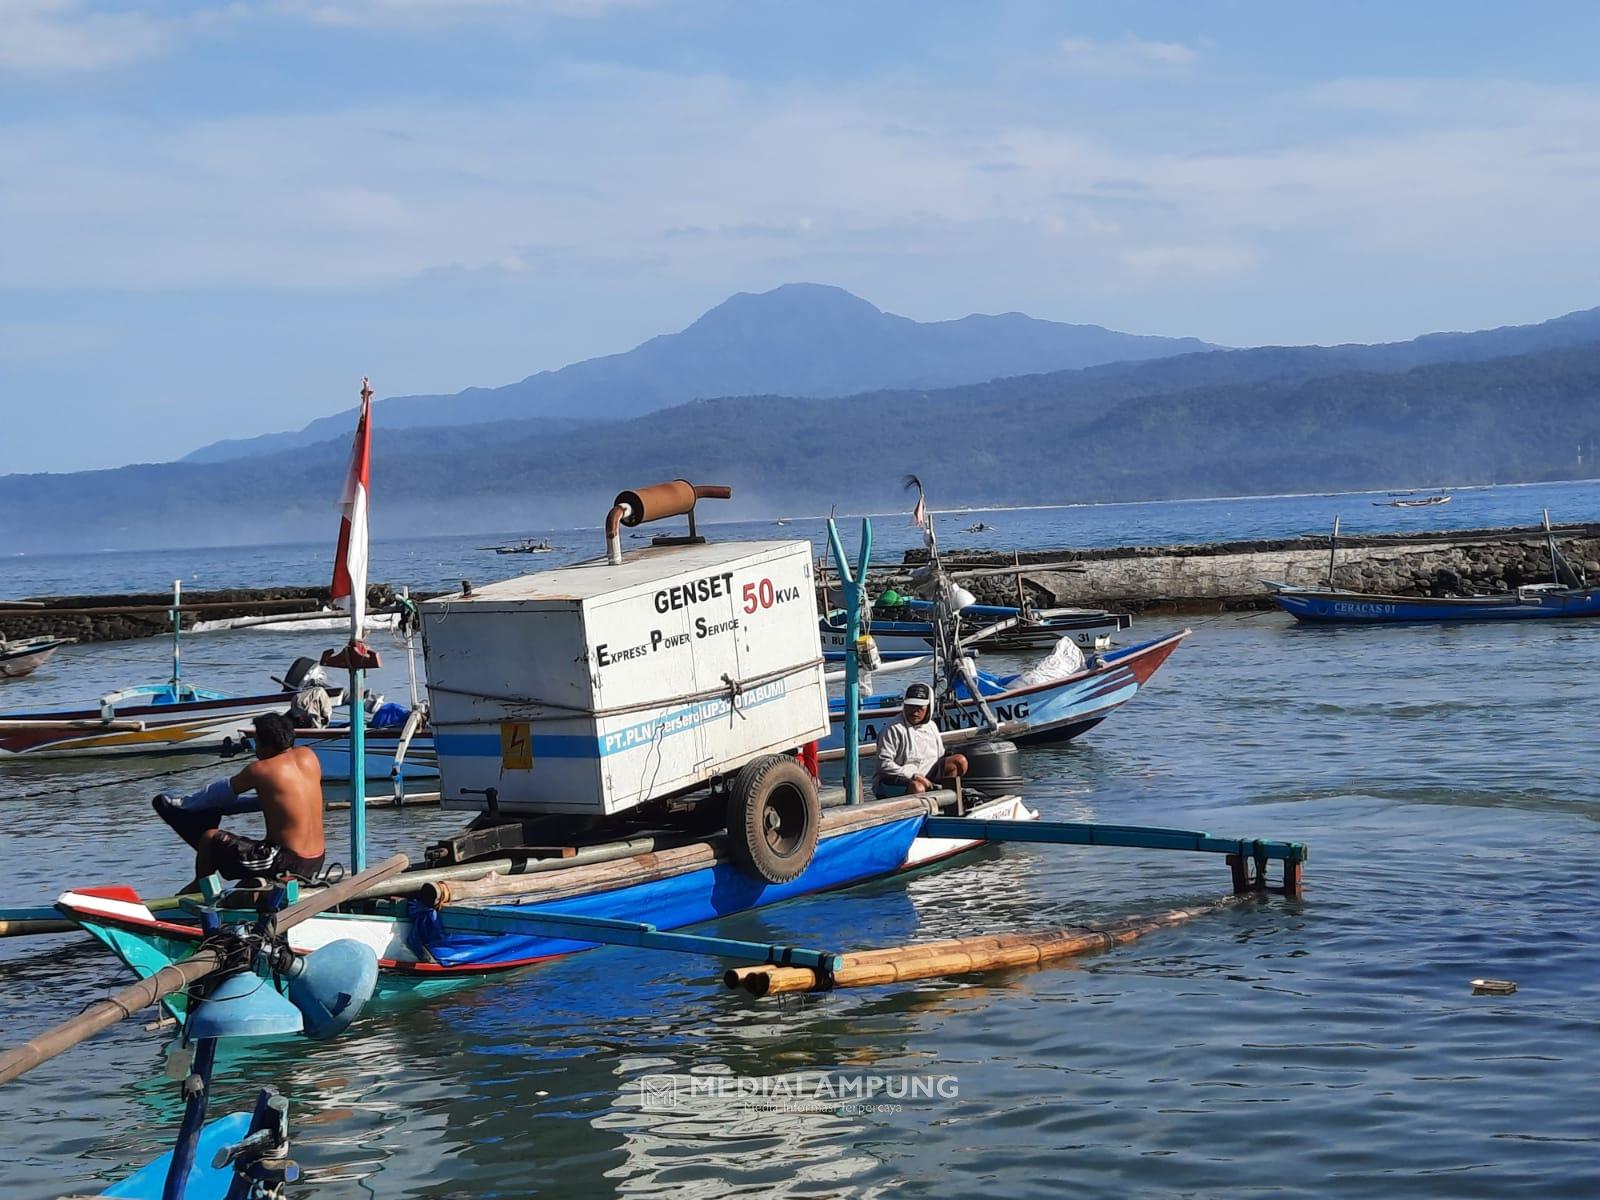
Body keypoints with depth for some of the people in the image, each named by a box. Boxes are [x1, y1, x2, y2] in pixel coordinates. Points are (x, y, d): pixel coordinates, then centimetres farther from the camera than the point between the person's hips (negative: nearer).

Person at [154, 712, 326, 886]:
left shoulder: (260, 770, -11)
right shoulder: (308, 756, 4)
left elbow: (221, 791, 4)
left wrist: (188, 803, 19)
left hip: (286, 863, -8)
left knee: (209, 837, 1)